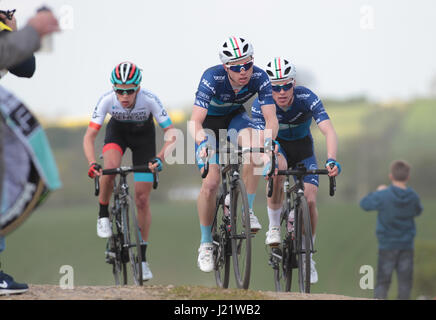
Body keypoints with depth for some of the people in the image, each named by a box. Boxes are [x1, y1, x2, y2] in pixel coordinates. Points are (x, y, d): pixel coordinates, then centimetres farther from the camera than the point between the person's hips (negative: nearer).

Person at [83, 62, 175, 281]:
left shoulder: (150, 100, -35)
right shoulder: (107, 100, -32)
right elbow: (89, 136, -30)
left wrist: (159, 158, -47)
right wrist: (92, 163, -46)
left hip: (143, 135, -1)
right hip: (117, 130, 1)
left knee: (142, 199, -4)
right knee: (110, 168, -34)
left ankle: (142, 258, 5)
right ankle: (103, 215, -8)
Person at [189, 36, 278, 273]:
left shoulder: (259, 78, -27)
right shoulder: (212, 78, -35)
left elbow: (271, 118, -30)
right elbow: (195, 122, -41)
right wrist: (203, 143, -61)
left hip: (235, 117, 2)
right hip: (209, 122, -2)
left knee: (253, 145, -33)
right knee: (211, 182, -16)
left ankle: (248, 211, -20)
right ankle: (205, 244, 0)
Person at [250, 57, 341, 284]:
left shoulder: (307, 99, -30)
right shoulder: (261, 104, -27)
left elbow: (329, 132, -38)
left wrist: (331, 160, -56)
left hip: (303, 149, 1)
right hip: (276, 146, -1)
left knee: (310, 201, -16)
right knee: (277, 170, -37)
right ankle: (274, 227, -20)